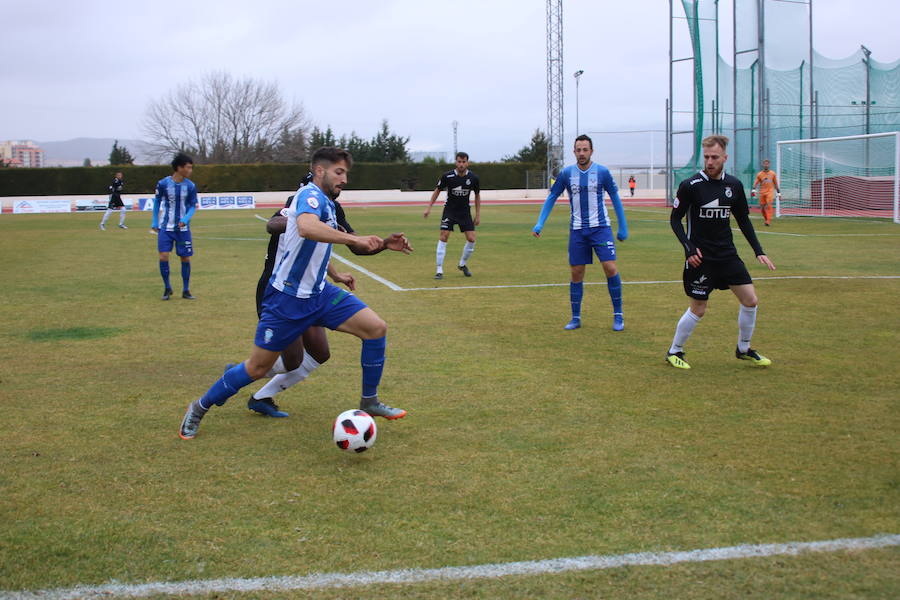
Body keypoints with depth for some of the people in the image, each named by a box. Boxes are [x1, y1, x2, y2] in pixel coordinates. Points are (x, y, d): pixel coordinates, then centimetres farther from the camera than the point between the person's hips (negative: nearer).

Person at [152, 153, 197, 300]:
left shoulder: (190, 186, -4)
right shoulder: (163, 183, -8)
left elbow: (192, 206, 2)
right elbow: (157, 202, 5)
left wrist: (186, 219, -16)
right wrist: (154, 222, 5)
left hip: (183, 228, 2)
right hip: (165, 227, -2)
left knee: (186, 258, 3)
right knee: (163, 257, -11)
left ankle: (186, 290, 17)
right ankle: (167, 288, 8)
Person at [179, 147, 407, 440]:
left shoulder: (327, 204, 12)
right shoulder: (311, 195, -17)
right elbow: (306, 228, -41)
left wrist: (334, 274, 28)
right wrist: (354, 239, -40)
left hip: (319, 293, 8)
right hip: (288, 298, -8)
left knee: (377, 328, -6)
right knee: (258, 367, 0)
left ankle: (369, 401, 9)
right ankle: (199, 408, 22)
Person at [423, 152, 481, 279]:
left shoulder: (473, 178, -9)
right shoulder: (447, 176, -15)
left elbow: (477, 196, 6)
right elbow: (437, 190, 2)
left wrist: (478, 215, 6)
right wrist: (429, 207, 0)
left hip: (465, 211, 2)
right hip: (449, 210, -2)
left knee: (471, 239, -5)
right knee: (443, 237, -13)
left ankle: (462, 264, 20)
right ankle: (439, 270, -7)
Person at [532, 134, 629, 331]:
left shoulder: (602, 172, -4)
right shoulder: (566, 173, 0)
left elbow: (615, 199, 5)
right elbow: (551, 198, 8)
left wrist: (623, 227, 4)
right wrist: (539, 224, -2)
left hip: (600, 227, -2)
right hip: (577, 230, 2)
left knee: (610, 268, -13)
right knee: (576, 273, 4)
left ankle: (618, 315, 0)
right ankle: (576, 318, 16)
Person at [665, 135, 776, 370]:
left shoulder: (734, 185, 2)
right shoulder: (690, 186, -12)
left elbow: (744, 220, 13)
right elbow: (675, 219, -5)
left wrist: (758, 251, 7)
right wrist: (688, 248, -16)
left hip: (727, 254, 5)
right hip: (700, 257, -5)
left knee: (750, 300, 3)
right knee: (698, 309, -1)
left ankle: (744, 349, 23)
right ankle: (674, 352, 18)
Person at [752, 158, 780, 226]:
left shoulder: (772, 173, 8)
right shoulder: (759, 174, 6)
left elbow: (775, 183, 15)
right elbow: (756, 182, -4)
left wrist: (778, 192, 15)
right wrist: (753, 190, -21)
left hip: (770, 192, -2)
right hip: (762, 193, 2)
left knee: (769, 206, -18)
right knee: (762, 208, 2)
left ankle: (768, 221, -22)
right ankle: (766, 220, 23)